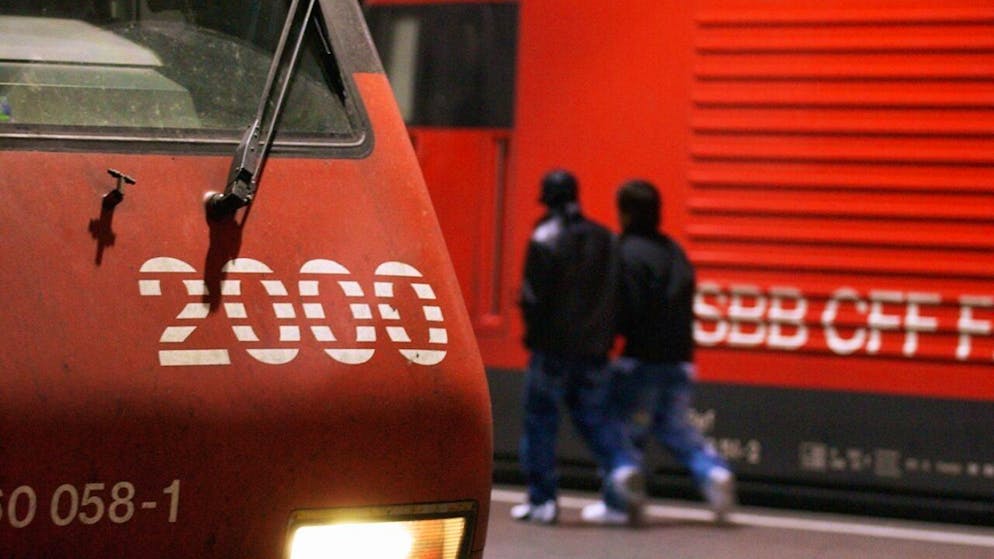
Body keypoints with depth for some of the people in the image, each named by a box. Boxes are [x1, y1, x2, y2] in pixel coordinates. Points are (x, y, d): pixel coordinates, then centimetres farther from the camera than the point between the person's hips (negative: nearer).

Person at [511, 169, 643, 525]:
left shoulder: (545, 238, -10)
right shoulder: (607, 239, 8)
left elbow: (533, 295, -12)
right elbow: (620, 295, 9)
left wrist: (535, 332, 4)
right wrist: (605, 332, 15)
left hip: (553, 348, -5)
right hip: (595, 348, 5)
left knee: (540, 420, 5)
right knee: (594, 418, 11)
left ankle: (541, 501, 6)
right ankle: (623, 466, -15)